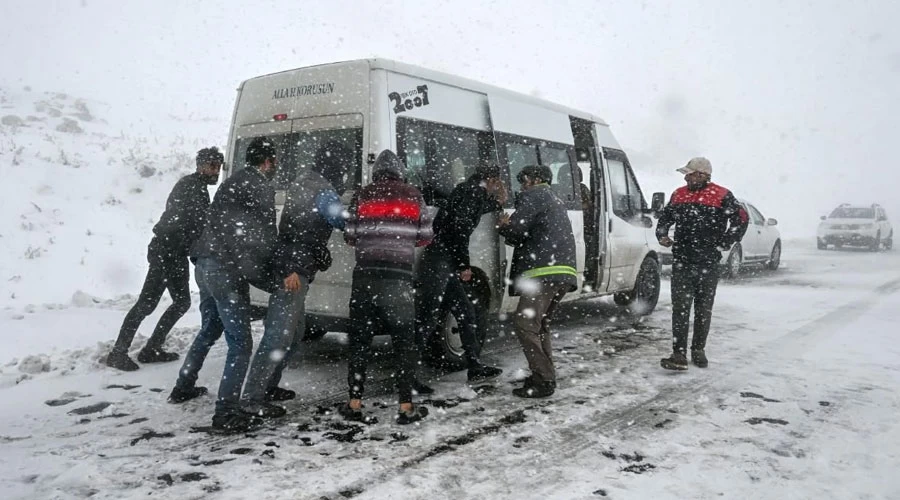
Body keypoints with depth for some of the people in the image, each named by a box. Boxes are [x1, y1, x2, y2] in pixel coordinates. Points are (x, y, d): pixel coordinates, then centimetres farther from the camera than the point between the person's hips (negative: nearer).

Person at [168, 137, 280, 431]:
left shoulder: (231, 183, 22)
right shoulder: (259, 186, -5)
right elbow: (266, 238, -7)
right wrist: (272, 278, 4)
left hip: (206, 265, 10)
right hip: (227, 270, -10)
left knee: (209, 331, 26)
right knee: (240, 343, -7)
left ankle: (184, 388, 37)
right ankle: (226, 412, -9)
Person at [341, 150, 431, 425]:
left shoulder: (362, 195, 7)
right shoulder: (413, 195, 7)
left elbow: (350, 235, 5)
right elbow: (425, 236, 6)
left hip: (365, 274, 1)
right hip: (399, 276, -1)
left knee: (359, 339, 10)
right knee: (404, 341, 7)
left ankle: (355, 404, 10)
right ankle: (406, 407, 6)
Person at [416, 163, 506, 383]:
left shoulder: (476, 193, 20)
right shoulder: (473, 190, -7)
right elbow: (459, 227, -19)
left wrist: (498, 202, 22)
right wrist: (464, 264, -14)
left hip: (446, 263, 10)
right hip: (438, 260, -10)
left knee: (466, 313, 13)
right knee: (427, 317, -9)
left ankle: (475, 367, 20)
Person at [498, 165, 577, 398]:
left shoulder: (534, 195, 1)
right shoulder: (556, 200, 31)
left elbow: (516, 228, -10)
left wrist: (503, 226, 11)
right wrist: (511, 227, 18)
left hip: (544, 271, -10)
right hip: (564, 272, 10)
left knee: (524, 323, -11)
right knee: (539, 325, 18)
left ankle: (543, 381, -13)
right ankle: (545, 376, 20)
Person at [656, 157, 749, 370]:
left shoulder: (721, 196, -4)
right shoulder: (679, 195, 10)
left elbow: (741, 219, -1)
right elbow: (665, 217, 23)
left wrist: (723, 244, -5)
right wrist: (662, 235, 5)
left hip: (709, 264, -2)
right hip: (681, 262, 2)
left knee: (703, 310, 10)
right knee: (680, 309, -5)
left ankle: (698, 351, 24)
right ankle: (679, 355, -6)